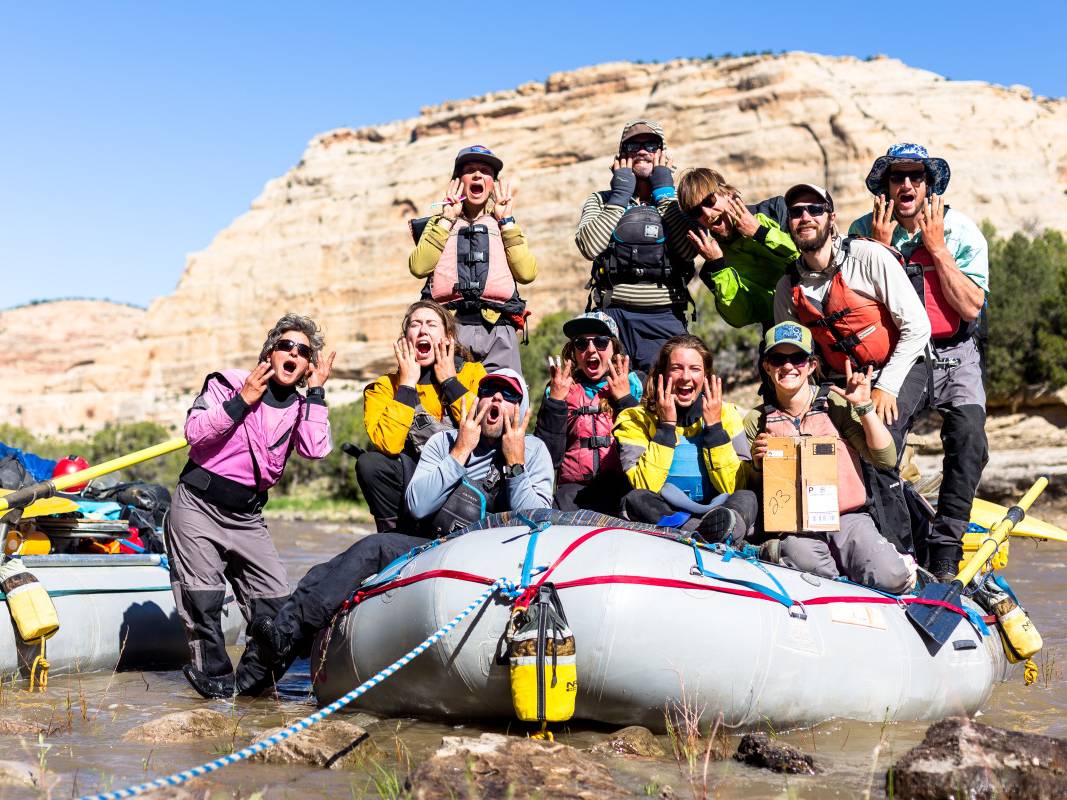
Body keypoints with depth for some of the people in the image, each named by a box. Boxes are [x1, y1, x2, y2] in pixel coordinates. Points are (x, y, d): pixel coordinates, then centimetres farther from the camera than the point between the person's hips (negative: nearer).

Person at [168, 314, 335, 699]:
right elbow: (195, 433, -17)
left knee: (275, 598, -2)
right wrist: (242, 400, -19)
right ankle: (214, 677, 11)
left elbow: (316, 449, -13)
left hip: (247, 517, 4)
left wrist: (316, 392, -9)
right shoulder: (228, 384, -4)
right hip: (199, 507, -4)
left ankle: (252, 677, 12)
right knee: (203, 601, -4)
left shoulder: (300, 408, 8)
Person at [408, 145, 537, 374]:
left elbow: (527, 273, 2)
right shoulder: (440, 222, 21)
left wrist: (506, 220, 9)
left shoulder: (506, 226, 23)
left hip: (498, 331, 1)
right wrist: (448, 217, 6)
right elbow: (418, 267, 0)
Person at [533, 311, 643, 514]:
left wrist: (625, 399, 0)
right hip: (575, 488, 1)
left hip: (623, 486, -1)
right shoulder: (561, 389, 17)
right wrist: (555, 401, 0)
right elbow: (547, 458, 4)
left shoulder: (632, 385, 14)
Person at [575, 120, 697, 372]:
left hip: (664, 319, 0)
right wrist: (620, 195, 1)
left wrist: (663, 194, 1)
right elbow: (590, 247, -7)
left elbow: (689, 249, -7)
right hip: (613, 317, 0)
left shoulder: (676, 203, 15)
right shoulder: (602, 200, 15)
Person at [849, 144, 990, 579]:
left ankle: (945, 550, -17)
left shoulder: (961, 231, -4)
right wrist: (882, 247, -14)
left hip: (954, 354, 0)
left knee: (968, 436, -24)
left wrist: (936, 248, -15)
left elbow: (970, 308, -12)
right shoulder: (865, 231, -2)